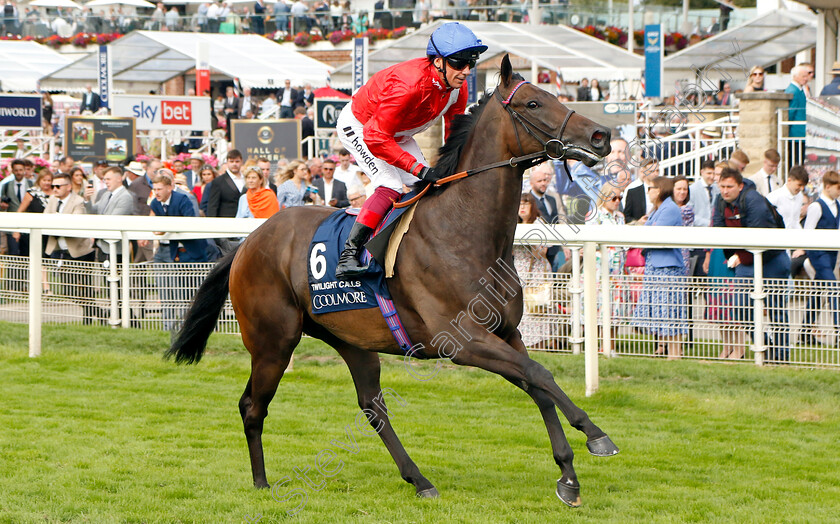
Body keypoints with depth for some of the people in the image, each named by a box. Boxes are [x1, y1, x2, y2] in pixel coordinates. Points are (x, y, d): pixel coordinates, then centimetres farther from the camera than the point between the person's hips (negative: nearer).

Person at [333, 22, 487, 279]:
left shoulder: (457, 86, -16)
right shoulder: (409, 84, -41)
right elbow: (375, 139, -39)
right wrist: (419, 170, -40)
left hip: (398, 133, 8)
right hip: (358, 127, -8)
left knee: (429, 186, -1)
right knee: (391, 186, -24)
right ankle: (348, 256, -26)